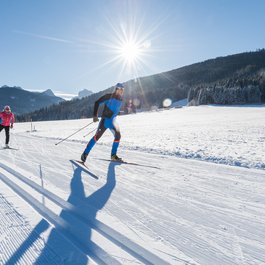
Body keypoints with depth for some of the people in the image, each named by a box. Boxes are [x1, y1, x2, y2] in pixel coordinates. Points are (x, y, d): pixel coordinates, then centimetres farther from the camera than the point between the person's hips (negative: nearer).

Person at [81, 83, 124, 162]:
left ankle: (113, 155, 9)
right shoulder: (109, 96, -8)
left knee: (118, 136, -7)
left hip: (113, 121, 6)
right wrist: (95, 115, -15)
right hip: (105, 119, -6)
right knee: (97, 136, -13)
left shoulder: (120, 99, 11)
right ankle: (85, 153, -4)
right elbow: (97, 103, -8)